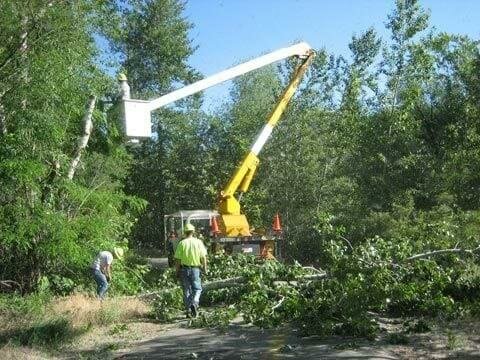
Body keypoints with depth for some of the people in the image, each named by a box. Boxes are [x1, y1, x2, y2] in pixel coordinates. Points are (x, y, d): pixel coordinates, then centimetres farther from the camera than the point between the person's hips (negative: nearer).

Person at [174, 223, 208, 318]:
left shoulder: (181, 243, -5)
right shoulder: (198, 242, -4)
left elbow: (177, 259, -5)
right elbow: (203, 257, -3)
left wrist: (177, 271, 4)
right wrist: (205, 267, 10)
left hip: (184, 269, 1)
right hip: (195, 269, 0)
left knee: (186, 290, 11)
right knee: (197, 289, 11)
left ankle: (188, 311, 15)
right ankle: (194, 303, -15)